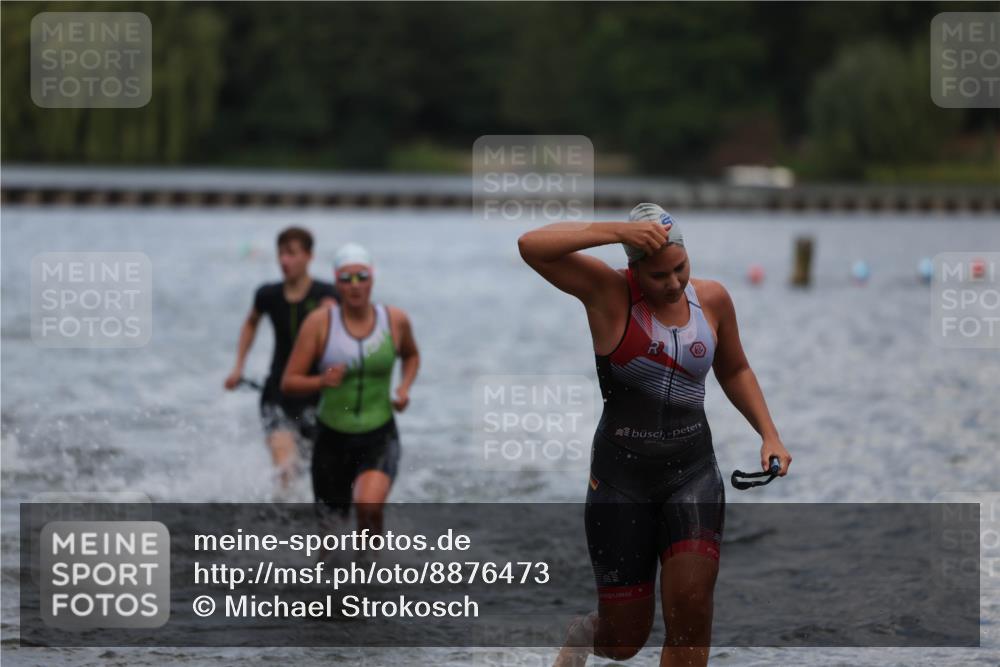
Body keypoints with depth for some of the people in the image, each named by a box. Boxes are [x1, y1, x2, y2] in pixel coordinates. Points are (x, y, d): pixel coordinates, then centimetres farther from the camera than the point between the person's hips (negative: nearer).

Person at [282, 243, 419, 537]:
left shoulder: (395, 320, -2)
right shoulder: (319, 322, -8)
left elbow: (411, 355, 21)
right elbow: (289, 382, -8)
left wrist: (405, 387, 2)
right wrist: (321, 381, -27)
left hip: (379, 438, 0)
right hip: (332, 438, 0)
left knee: (369, 505, -28)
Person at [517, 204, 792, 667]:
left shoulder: (711, 299, 1)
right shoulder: (609, 294, -12)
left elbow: (734, 371, 19)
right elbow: (531, 245, -25)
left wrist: (769, 434, 7)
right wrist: (617, 231, -30)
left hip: (693, 473, 3)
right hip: (622, 478, -3)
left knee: (691, 615, -16)